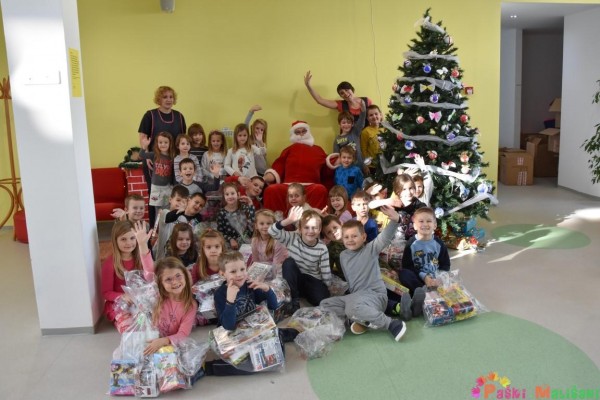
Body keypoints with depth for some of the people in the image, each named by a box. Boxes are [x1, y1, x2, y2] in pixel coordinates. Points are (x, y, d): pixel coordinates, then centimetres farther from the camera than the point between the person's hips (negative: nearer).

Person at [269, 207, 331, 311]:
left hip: (313, 280, -1)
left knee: (322, 299, -29)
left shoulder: (322, 249, -13)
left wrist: (326, 290, -5)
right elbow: (272, 232, -31)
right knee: (288, 262, -29)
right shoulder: (292, 238, -15)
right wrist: (288, 220, -45)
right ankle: (294, 300, -21)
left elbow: (326, 273, -6)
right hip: (294, 279, 1)